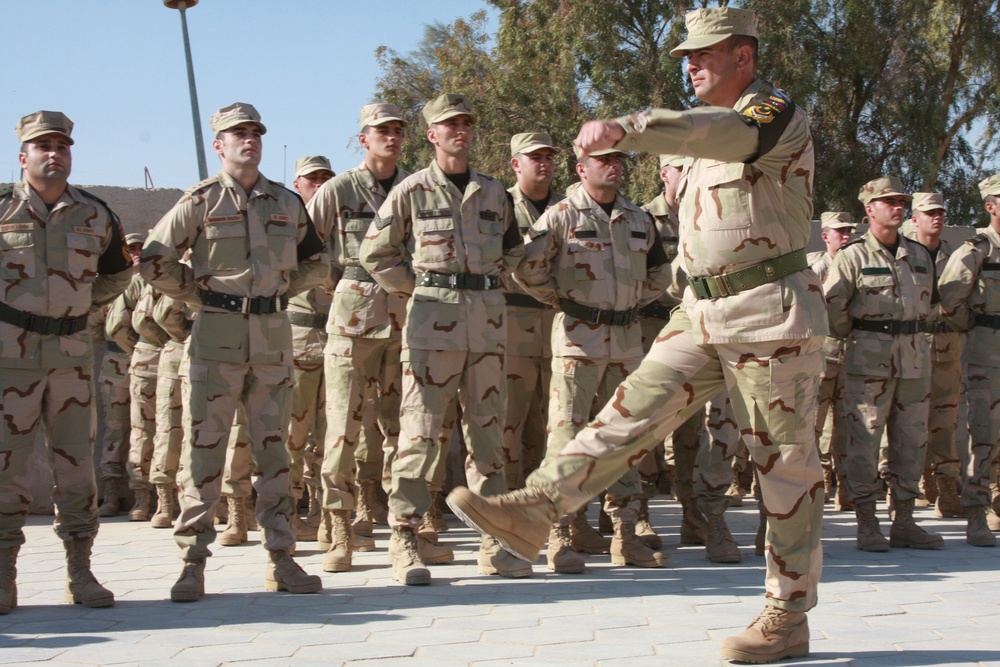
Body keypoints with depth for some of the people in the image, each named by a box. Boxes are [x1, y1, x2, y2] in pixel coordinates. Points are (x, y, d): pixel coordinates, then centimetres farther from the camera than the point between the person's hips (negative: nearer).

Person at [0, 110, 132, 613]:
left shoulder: (95, 216, 9)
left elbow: (107, 283, 23)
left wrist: (131, 267, 6)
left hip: (73, 350, 3)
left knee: (76, 462, 4)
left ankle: (80, 572, 12)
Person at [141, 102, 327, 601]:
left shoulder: (287, 203, 11)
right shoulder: (200, 200, 0)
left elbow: (315, 264, 23)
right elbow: (154, 261, 0)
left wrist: (280, 291, 12)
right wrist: (201, 293, 1)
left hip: (274, 335, 4)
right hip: (217, 336, -3)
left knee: (274, 447, 7)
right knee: (203, 447, -3)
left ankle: (280, 558, 13)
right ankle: (193, 562, 2)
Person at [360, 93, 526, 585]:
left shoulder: (495, 193, 14)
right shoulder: (412, 191, 2)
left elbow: (514, 248, 28)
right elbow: (375, 252, 6)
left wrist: (491, 280, 13)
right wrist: (416, 285, 1)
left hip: (489, 312, 4)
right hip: (434, 315, -4)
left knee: (487, 429, 7)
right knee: (420, 430, -7)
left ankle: (495, 543, 13)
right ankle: (404, 543, -3)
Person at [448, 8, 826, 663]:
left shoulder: (779, 112, -11)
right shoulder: (714, 128, 17)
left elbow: (729, 134, -34)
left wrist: (626, 129, -46)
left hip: (770, 316, -8)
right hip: (704, 312, 8)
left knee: (786, 461, -2)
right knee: (635, 408, -3)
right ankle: (534, 510, -9)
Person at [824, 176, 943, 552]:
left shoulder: (920, 255, 13)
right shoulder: (854, 256, -3)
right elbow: (832, 304, -5)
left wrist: (914, 335, 15)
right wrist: (855, 338, 3)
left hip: (915, 358, 5)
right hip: (870, 361, -5)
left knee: (911, 440, 7)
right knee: (864, 440, -4)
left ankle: (903, 523, 15)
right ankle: (867, 525, 2)